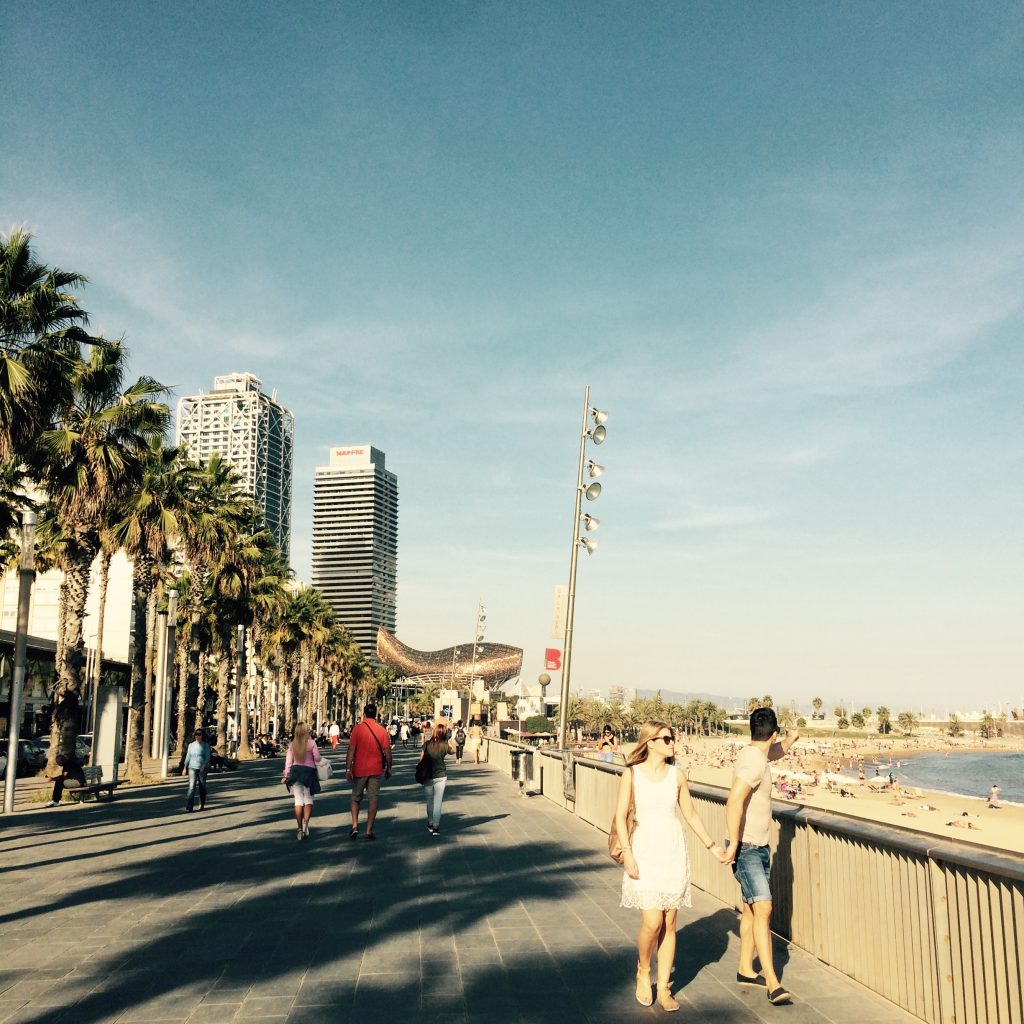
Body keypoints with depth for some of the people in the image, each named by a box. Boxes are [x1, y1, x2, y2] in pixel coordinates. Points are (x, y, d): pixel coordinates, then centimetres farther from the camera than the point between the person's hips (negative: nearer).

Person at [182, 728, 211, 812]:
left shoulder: (205, 745, 1)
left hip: (202, 768, -1)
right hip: (192, 768, 1)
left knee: (202, 787, 7)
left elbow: (207, 757, -5)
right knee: (191, 786, -12)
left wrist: (204, 766, -20)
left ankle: (202, 805, 20)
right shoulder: (191, 745, 7)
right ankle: (189, 806, -20)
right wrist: (184, 767, 4)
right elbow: (188, 756, 9)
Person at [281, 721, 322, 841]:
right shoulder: (311, 743, -7)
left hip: (295, 771, 2)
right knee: (308, 799, 7)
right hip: (309, 771, -2)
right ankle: (306, 823, -11)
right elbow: (317, 758, -5)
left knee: (298, 800, 6)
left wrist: (286, 775, 10)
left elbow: (288, 761, 3)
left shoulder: (292, 745, 1)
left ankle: (299, 828, 3)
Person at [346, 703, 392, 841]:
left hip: (359, 769, -1)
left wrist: (348, 768, -6)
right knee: (373, 799, 5)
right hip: (376, 770, 1)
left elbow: (351, 750, -9)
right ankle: (369, 831, 4)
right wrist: (389, 768, 11)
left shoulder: (358, 729, -5)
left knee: (356, 798, 16)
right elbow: (387, 751, 0)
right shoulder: (382, 730, -1)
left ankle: (355, 826, 5)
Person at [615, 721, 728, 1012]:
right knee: (652, 922, -10)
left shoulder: (677, 775, 4)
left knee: (669, 923, 5)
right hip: (645, 851, -3)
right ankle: (643, 972, 19)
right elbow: (620, 817, -5)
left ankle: (664, 988, 18)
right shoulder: (632, 774, -5)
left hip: (673, 851, 3)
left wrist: (712, 846, 13)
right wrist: (627, 854, -13)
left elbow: (690, 814, 13)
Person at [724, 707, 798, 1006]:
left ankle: (746, 970, 28)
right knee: (763, 908, -16)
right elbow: (734, 801, -32)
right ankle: (773, 984, -20)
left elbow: (776, 751, 34)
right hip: (746, 850, -10)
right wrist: (733, 843, -28)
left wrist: (792, 739, 51)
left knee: (752, 910, 16)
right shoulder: (753, 762, -22)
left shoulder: (757, 754, 9)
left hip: (760, 847, 10)